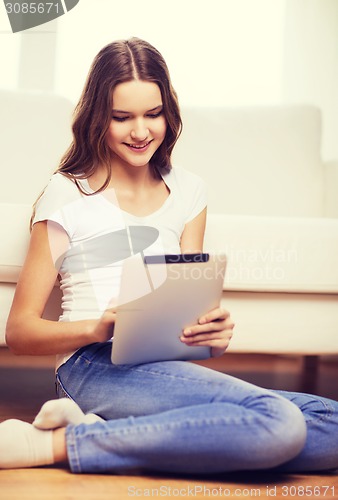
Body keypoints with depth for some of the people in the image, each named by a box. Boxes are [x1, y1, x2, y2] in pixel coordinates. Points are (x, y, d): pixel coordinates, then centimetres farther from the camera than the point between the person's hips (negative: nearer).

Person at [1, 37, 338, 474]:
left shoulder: (188, 192, 18)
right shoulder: (69, 194, 3)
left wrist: (214, 332, -9)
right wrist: (97, 328, -19)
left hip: (170, 369, 6)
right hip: (96, 367, -6)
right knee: (279, 422, -29)